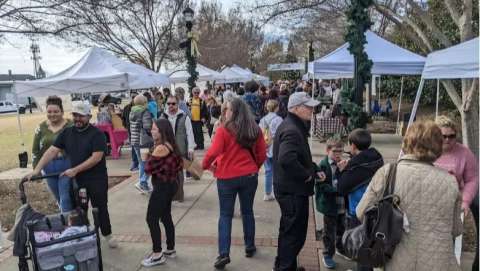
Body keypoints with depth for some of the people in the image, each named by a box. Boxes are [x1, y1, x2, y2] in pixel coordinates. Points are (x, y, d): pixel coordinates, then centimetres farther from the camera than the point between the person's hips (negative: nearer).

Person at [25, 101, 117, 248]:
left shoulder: (97, 134, -12)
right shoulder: (66, 132, 4)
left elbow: (96, 157, -19)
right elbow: (52, 151, 0)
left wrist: (75, 170, -22)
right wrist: (37, 169, -10)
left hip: (96, 180, -4)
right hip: (75, 180, 4)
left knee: (100, 209, 7)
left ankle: (107, 235, 23)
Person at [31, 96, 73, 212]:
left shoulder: (70, 126, -7)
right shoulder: (41, 127, 4)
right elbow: (35, 150, 8)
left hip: (67, 167, -4)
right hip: (49, 169, 4)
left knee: (66, 199, -4)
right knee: (59, 199, 16)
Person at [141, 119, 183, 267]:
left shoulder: (160, 148, -20)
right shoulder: (170, 145, 8)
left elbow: (148, 168, -17)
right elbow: (178, 165, 13)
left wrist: (148, 156, 1)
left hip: (162, 187, -10)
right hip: (169, 184, 10)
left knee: (152, 219, -1)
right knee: (166, 217, 18)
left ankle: (157, 255, 6)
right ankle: (170, 250, 28)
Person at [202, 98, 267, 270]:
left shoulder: (223, 130, -14)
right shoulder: (255, 130, 1)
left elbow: (213, 152, -19)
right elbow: (262, 154, 6)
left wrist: (206, 165, -1)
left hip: (227, 177, -3)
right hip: (249, 176, 4)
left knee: (226, 215, 7)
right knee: (247, 212, 18)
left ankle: (223, 254, 3)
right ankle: (250, 247, 29)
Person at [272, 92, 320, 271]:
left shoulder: (292, 126, 12)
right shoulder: (292, 130, -22)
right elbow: (286, 159, -39)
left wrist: (313, 169, 9)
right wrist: (306, 175, -23)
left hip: (289, 189, 11)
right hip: (294, 191, -11)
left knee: (289, 231, 23)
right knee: (295, 233, 2)